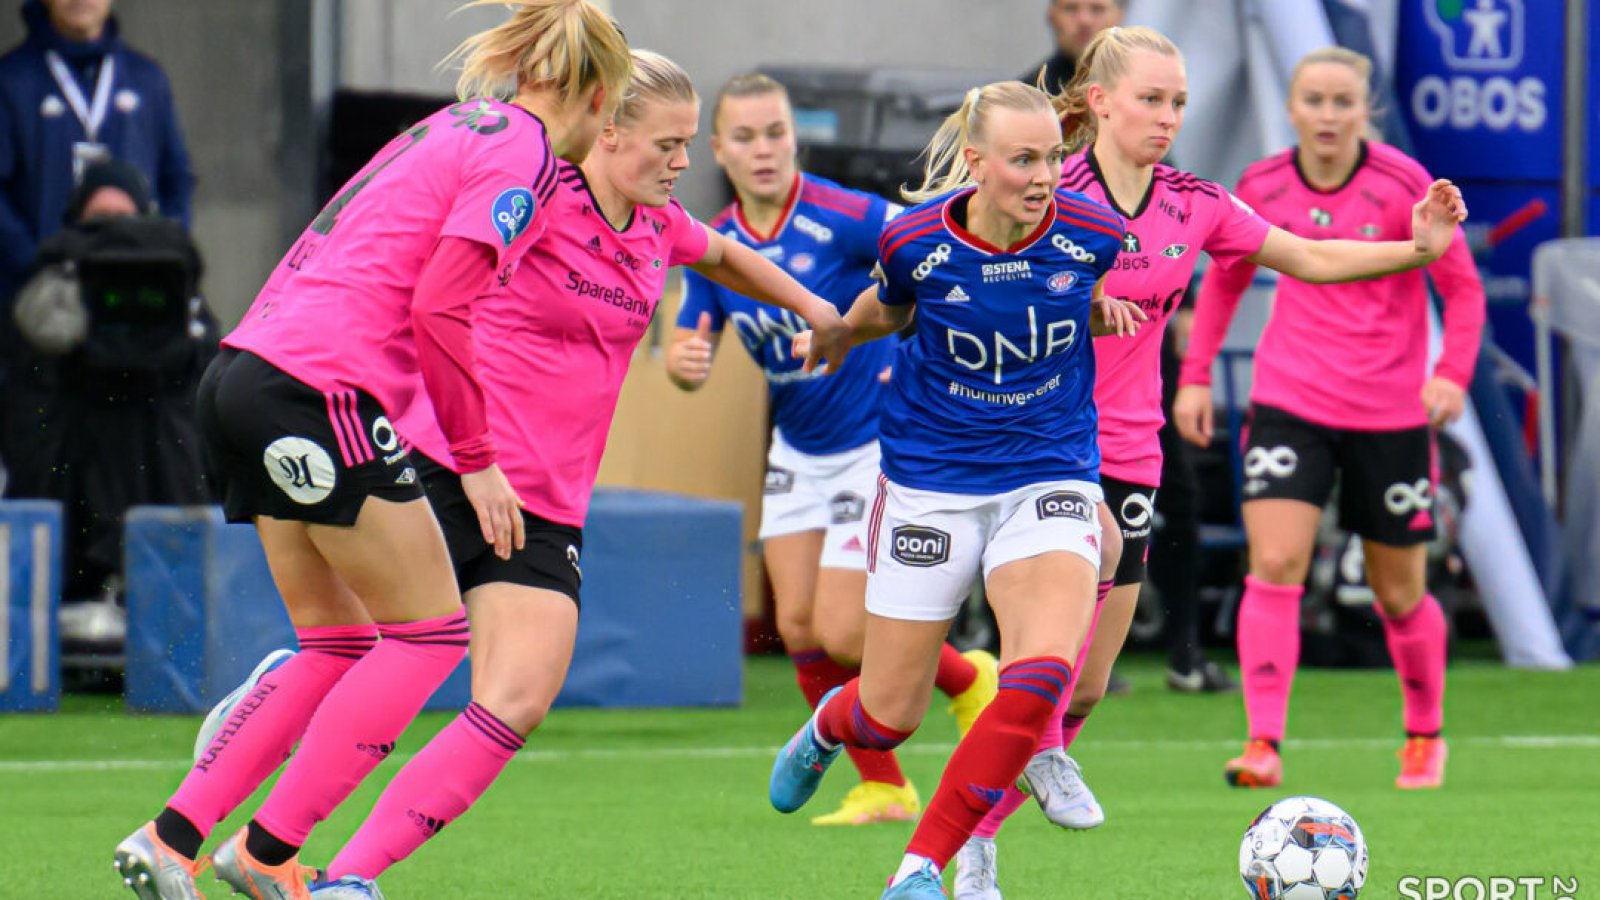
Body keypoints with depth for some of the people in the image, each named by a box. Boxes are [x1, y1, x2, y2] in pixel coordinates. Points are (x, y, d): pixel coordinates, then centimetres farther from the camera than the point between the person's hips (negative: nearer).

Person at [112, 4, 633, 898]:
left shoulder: (459, 127, 20)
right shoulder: (522, 153, -6)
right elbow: (440, 307, -14)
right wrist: (477, 457, -6)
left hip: (247, 376, 9)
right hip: (324, 391, -9)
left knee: (338, 642, 15)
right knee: (430, 633, 1)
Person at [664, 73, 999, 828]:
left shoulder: (842, 219, -20)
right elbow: (689, 358, 1)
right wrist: (684, 363, -21)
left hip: (879, 444, -6)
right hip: (799, 450, 6)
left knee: (841, 634, -10)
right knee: (799, 627, -2)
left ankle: (968, 679, 19)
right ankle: (883, 788, 13)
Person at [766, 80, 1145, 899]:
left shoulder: (1090, 234, -11)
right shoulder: (916, 241, -14)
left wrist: (1105, 310, 1)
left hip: (1050, 477, 0)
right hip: (931, 483, 0)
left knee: (1043, 673, -26)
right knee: (889, 717, 7)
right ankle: (827, 728, 48)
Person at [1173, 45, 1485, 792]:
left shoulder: (1402, 186, -11)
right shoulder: (1261, 189, -2)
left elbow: (1463, 289, -3)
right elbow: (1224, 281, 14)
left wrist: (1453, 374, -18)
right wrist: (1195, 374, 6)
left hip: (1390, 413, -1)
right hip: (1289, 401, 1)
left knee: (1400, 594, 9)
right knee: (1274, 566, -17)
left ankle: (1425, 735, 33)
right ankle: (1263, 744, -18)